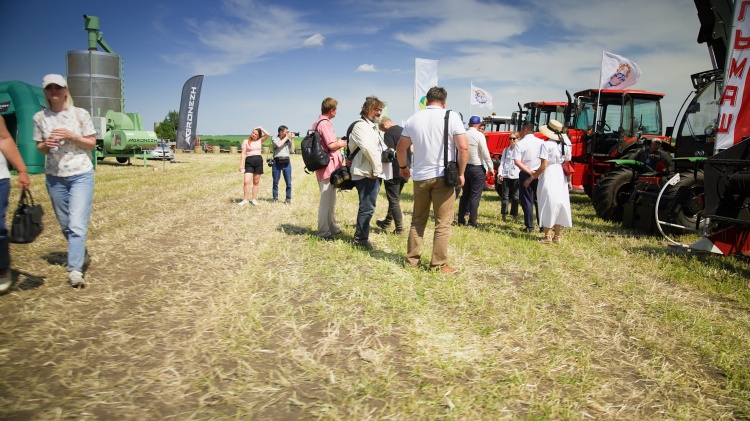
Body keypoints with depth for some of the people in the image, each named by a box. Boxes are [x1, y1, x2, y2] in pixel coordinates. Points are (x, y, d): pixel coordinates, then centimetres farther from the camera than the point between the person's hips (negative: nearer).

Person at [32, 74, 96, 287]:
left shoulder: (81, 114, -3)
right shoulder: (40, 118, 3)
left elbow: (92, 144, 0)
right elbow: (40, 148, 10)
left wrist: (71, 136, -16)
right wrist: (46, 144, -12)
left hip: (81, 175, -3)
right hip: (54, 177, 3)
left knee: (77, 224, -13)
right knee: (65, 225, 13)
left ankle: (75, 270, -13)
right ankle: (79, 253, 36)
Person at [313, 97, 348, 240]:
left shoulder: (317, 123, 15)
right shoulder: (325, 123, -16)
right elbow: (332, 145, -23)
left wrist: (338, 141, 19)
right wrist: (343, 143, -4)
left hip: (322, 166, 10)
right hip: (328, 166, -10)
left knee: (329, 199, 18)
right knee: (327, 199, -4)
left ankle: (332, 227, 28)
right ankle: (324, 231, 3)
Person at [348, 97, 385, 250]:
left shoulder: (373, 126, 22)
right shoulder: (361, 125, -11)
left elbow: (380, 148, 22)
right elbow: (368, 148, -24)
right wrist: (377, 168, -18)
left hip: (373, 173, 11)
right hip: (366, 173, -10)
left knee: (367, 207, 16)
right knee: (367, 207, -7)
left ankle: (361, 236, 26)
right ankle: (361, 238, 3)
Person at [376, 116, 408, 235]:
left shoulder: (389, 133, -13)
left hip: (393, 171, -8)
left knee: (394, 200, 0)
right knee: (395, 198, 18)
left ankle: (399, 229, 2)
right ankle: (386, 222, 32)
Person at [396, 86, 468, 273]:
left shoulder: (413, 119, 7)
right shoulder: (452, 116, -4)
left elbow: (400, 148, 13)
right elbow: (463, 147, -11)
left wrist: (403, 167, 29)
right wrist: (461, 173, -2)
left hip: (420, 176, 4)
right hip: (443, 176, -4)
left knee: (418, 220, 16)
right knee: (443, 223, 3)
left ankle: (412, 258, 20)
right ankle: (439, 264, 6)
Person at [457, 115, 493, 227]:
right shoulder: (479, 135, -11)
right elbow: (485, 153, -13)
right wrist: (490, 168, -3)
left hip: (465, 167, 5)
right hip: (478, 169, -5)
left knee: (465, 194, 14)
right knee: (475, 196, -1)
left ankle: (461, 219, 18)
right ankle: (472, 222, 1)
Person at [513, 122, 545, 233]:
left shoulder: (520, 144, -7)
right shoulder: (542, 142, 4)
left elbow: (517, 161, -17)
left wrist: (528, 171, -16)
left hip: (526, 174, -3)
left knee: (527, 201, 5)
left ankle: (530, 227, 6)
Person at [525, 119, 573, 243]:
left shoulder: (546, 145, -13)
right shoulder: (564, 145, 5)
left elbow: (543, 166, -18)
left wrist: (532, 177, -11)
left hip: (548, 176, -6)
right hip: (561, 177, 6)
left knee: (548, 205, 1)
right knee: (559, 204, 11)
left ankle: (547, 236, 5)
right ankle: (557, 236, 17)